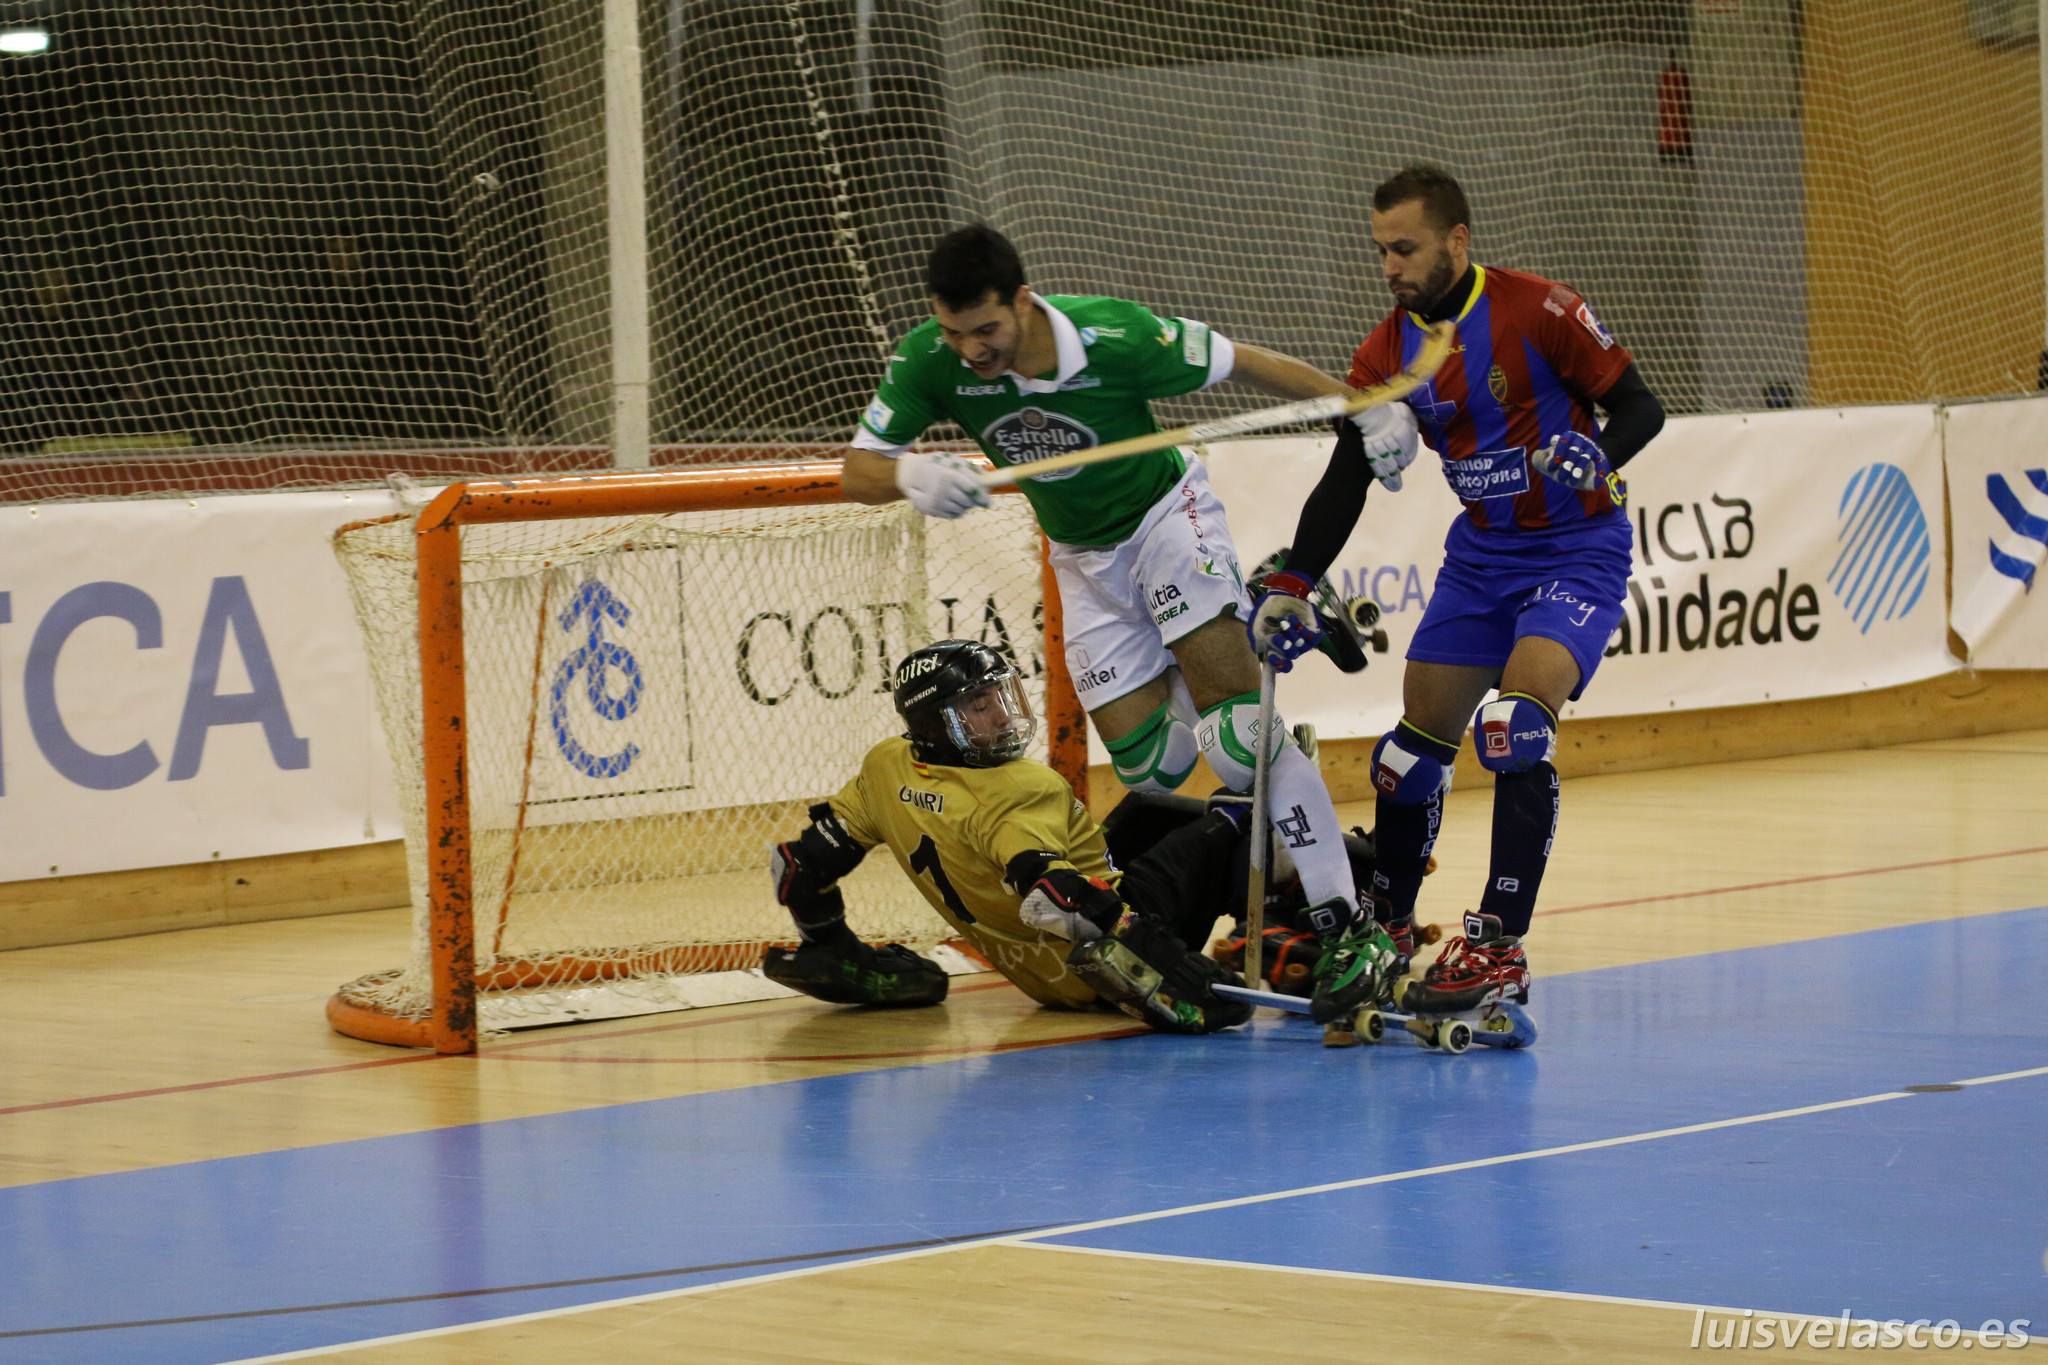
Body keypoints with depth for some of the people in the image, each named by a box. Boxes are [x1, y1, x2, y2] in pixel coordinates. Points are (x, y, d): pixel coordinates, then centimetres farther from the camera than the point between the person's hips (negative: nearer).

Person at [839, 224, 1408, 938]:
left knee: (1237, 735, -18)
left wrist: (1369, 411, -25)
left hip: (1167, 516, -4)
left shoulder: (1112, 336, -29)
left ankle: (1336, 911, -12)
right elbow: (857, 471, -17)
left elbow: (1246, 363, -19)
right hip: (1085, 561, 4)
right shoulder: (929, 361, -20)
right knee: (1147, 765, -1)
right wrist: (913, 475, -41)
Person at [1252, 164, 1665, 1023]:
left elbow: (1639, 406, -11)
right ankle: (1387, 931, 24)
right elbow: (1345, 482, 3)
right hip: (1480, 555, 6)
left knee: (1514, 727, -25)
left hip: (1577, 550, -6)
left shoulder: (1537, 311, -17)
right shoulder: (1388, 355, -1)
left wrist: (1596, 453, -33)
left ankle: (1500, 951, -26)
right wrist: (1291, 587, -7)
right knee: (1415, 743, 4)